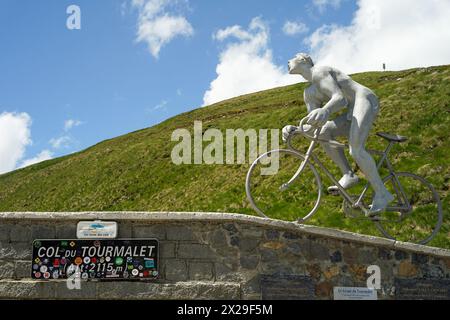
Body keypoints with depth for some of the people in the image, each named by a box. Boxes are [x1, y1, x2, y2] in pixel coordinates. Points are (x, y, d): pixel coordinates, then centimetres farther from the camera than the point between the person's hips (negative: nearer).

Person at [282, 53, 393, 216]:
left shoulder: (319, 71, -8)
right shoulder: (309, 93, 19)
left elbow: (340, 98, -24)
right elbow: (314, 125, 9)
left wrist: (325, 110, -46)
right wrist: (293, 129, -11)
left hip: (365, 100, -9)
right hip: (352, 112, 9)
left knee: (355, 150, -26)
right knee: (323, 132, -5)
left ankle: (382, 193, -17)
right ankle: (348, 175, -7)